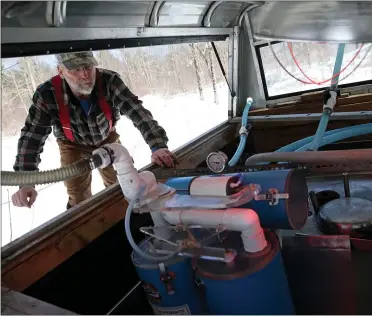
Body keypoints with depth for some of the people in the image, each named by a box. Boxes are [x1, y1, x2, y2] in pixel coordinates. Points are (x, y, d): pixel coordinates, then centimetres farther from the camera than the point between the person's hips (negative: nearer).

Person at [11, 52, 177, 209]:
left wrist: (157, 146, -54)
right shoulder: (48, 94, -32)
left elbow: (137, 112, -38)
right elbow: (31, 136, -27)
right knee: (79, 198, -1)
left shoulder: (110, 81, -34)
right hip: (74, 146, -1)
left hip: (107, 139, 1)